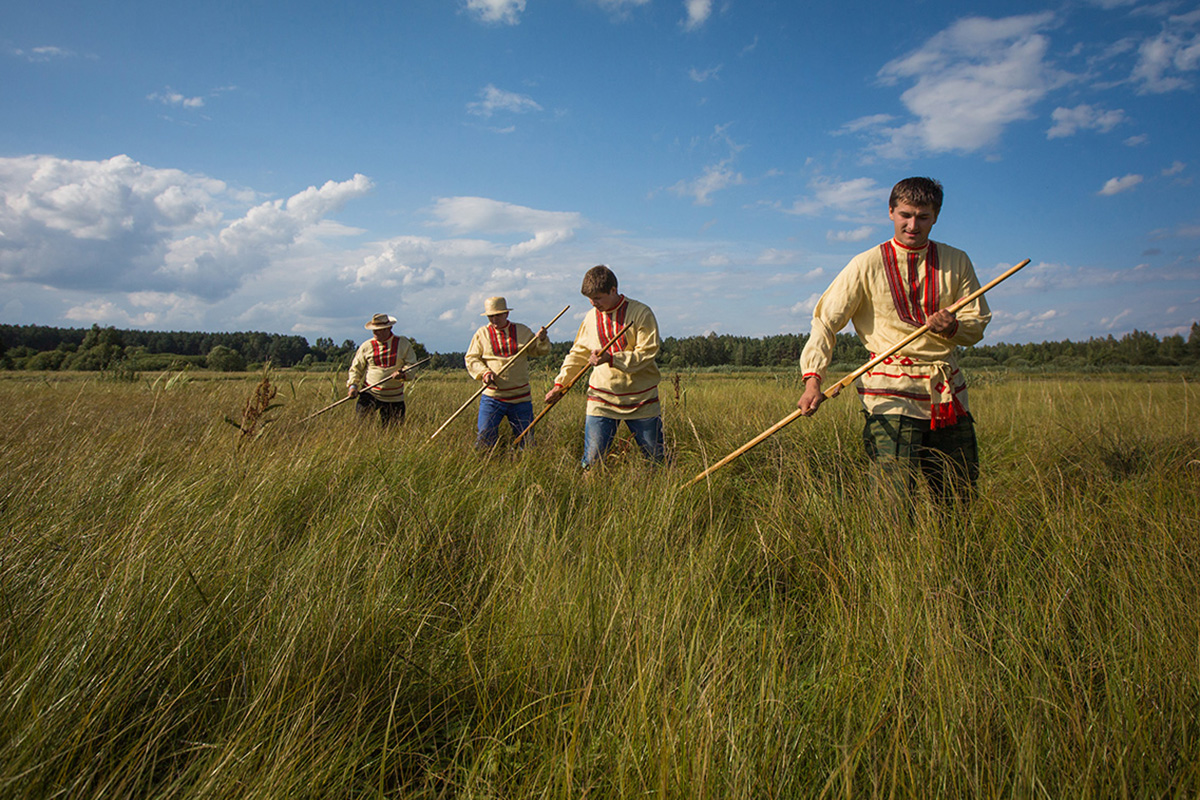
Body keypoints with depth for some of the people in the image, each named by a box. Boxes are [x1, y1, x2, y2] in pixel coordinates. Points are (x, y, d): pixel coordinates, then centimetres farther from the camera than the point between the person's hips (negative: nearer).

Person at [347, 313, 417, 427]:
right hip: (370, 393, 0)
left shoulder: (403, 344, 3)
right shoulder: (366, 346, 4)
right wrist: (352, 385, -8)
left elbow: (412, 364, 1)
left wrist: (403, 374, -20)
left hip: (394, 396, 1)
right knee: (361, 420, -18)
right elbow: (356, 368, 9)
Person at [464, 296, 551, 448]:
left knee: (527, 440, 3)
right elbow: (471, 359, 3)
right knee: (484, 439, -6)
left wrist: (542, 340, -8)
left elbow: (539, 351, 13)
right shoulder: (482, 334, 5)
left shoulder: (523, 331, 9)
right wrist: (484, 372, -15)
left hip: (521, 397, 1)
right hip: (492, 397, -1)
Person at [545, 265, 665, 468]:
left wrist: (611, 358, -23)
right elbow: (577, 354, 17)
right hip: (601, 401, 3)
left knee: (657, 457, 7)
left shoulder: (641, 313, -7)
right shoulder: (590, 318, 7)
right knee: (592, 459, -4)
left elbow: (647, 353, -13)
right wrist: (560, 383, 8)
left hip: (641, 400, -2)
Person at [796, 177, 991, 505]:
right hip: (892, 393, -4)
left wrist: (954, 327, -11)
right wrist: (813, 378, -19)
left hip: (949, 393, 4)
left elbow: (978, 321, 14)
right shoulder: (867, 265, -1)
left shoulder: (957, 262, 10)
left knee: (960, 499, 9)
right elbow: (826, 321, -5)